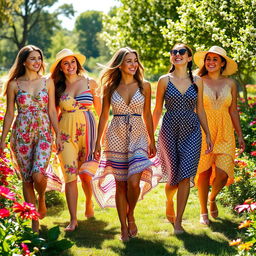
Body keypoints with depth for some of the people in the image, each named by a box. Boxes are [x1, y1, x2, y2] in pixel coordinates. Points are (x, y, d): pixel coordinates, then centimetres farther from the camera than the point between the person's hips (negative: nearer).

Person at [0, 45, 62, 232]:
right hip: (21, 135, 0)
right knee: (27, 178, 3)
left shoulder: (47, 82, 5)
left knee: (38, 174, -19)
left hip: (43, 134, 0)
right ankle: (34, 222, 13)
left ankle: (42, 199, 16)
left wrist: (58, 135, 3)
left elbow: (52, 111, 7)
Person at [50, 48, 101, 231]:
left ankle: (89, 203, 34)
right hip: (66, 132, 0)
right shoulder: (58, 87, 6)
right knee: (70, 174, -6)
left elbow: (99, 109, 8)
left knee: (85, 172, 3)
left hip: (87, 129, 0)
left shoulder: (90, 83, 4)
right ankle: (73, 219, -4)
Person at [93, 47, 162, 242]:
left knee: (134, 181, -15)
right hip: (116, 137, 1)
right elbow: (104, 116, 8)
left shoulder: (144, 86, 4)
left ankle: (131, 215, 13)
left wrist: (152, 141, 10)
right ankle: (124, 227, 13)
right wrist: (98, 143, 6)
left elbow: (147, 115, 10)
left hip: (138, 137, 0)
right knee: (120, 184, 2)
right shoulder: (110, 87, 3)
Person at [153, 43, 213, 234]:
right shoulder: (164, 80, 2)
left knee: (185, 177, -8)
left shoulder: (197, 81, 7)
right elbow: (157, 110, 6)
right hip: (170, 130, -1)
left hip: (192, 132, 1)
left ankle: (178, 222, -1)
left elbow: (200, 110, 12)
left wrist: (208, 134, 9)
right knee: (173, 176, 2)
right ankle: (169, 202, 37)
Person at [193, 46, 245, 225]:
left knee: (222, 173, -9)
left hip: (224, 133, 2)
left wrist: (240, 135, 9)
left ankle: (212, 198, 23)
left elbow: (233, 111, 11)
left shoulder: (230, 84, 7)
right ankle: (204, 212, 17)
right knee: (204, 172, 1)